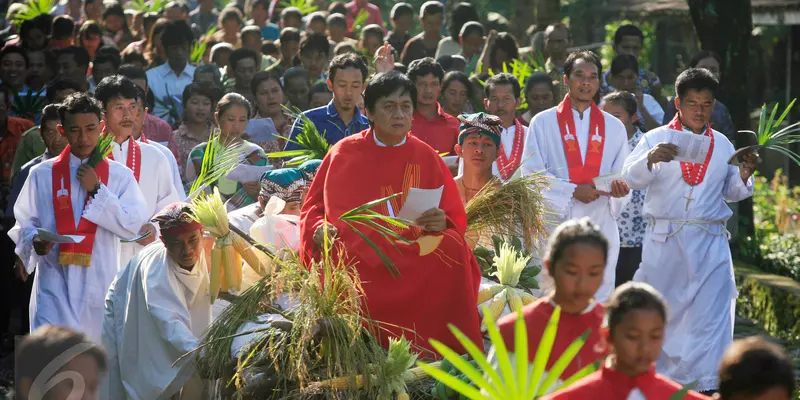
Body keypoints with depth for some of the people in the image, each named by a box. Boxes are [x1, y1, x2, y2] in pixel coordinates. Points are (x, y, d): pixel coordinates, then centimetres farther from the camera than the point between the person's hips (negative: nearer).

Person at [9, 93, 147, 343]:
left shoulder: (120, 176, 4)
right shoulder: (42, 175, 4)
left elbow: (132, 225, -6)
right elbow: (24, 223, 7)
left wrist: (96, 190, -10)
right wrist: (35, 242, -14)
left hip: (101, 285, 1)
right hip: (55, 284, -1)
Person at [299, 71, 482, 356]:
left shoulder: (426, 158, 10)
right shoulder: (345, 154, 8)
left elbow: (455, 220, 10)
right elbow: (314, 205, 12)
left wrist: (441, 224, -14)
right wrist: (318, 230, -11)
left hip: (415, 254, 1)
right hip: (358, 254, -1)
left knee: (452, 248, -30)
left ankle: (449, 352, -23)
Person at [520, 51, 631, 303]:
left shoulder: (614, 127, 15)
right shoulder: (543, 122, 6)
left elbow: (623, 175, 15)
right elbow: (531, 173, -2)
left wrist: (619, 186, -9)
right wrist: (573, 190, -12)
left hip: (600, 224, 2)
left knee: (598, 299, 0)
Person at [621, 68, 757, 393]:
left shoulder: (722, 145, 11)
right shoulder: (656, 139, 1)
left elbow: (731, 192, 15)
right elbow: (631, 178, -12)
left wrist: (745, 175, -5)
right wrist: (651, 159, -32)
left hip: (710, 243, 2)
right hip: (664, 240, -1)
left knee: (711, 315, -8)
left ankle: (704, 385, -7)